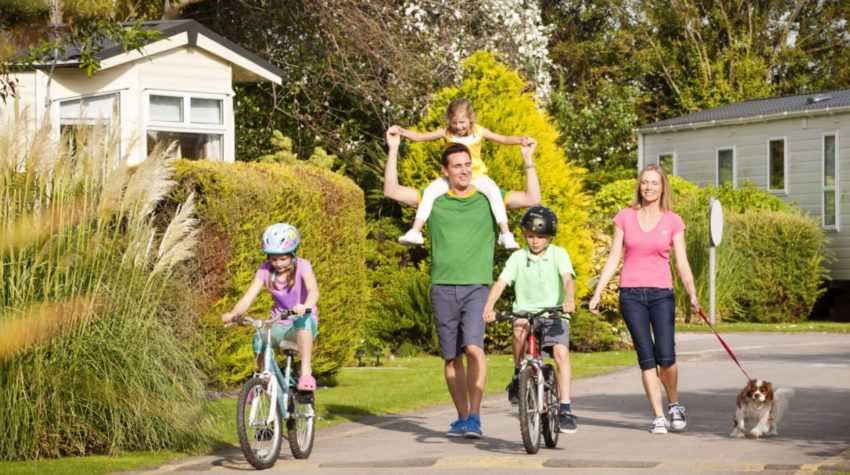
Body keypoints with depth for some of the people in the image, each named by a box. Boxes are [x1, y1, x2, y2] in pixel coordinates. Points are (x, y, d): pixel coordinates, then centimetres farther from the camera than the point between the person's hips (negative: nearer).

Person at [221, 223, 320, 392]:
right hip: (279, 325, 4)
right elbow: (248, 297, -14)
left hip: (303, 326, -4)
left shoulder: (302, 266, -12)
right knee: (259, 339, -26)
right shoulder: (265, 270, -4)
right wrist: (233, 313, -35)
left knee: (303, 320, -38)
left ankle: (306, 372, -38)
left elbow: (313, 290, -31)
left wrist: (305, 306, -54)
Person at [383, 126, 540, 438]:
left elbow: (532, 200, 2)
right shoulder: (434, 200, 10)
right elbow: (392, 191, 4)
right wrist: (393, 151, 1)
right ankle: (462, 418, 19)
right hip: (442, 287, 2)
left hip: (477, 286, -2)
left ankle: (475, 416, -15)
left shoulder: (488, 199, 7)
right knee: (451, 357, 7)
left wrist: (528, 161, -4)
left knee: (473, 346, -21)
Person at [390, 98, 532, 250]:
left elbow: (504, 139, -2)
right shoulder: (446, 133, -7)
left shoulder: (479, 132, -5)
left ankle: (505, 233, -29)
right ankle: (415, 232, -20)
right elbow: (419, 136, -10)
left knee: (494, 191, -30)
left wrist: (521, 140, -20)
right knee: (429, 192, -22)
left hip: (477, 176, -1)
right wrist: (402, 132, -26)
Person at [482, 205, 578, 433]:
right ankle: (518, 376, -11)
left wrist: (569, 299, -36)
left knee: (561, 352, -23)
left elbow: (567, 278, -15)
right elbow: (501, 282, -8)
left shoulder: (559, 254, 2)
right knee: (520, 329, -34)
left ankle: (565, 409, -19)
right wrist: (488, 307, -25)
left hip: (554, 315, 0)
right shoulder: (518, 258, 4)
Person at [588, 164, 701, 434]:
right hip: (631, 294, 1)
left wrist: (692, 295, -13)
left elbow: (682, 263, 1)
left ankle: (674, 405, 16)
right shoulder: (625, 218, 6)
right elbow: (613, 259, 8)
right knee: (647, 358, -1)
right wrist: (597, 293, 2)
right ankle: (659, 417, 5)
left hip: (661, 293, -1)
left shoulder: (673, 222, 4)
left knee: (666, 357, -10)